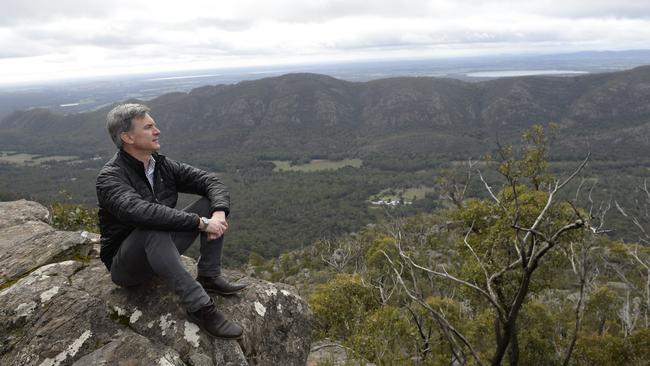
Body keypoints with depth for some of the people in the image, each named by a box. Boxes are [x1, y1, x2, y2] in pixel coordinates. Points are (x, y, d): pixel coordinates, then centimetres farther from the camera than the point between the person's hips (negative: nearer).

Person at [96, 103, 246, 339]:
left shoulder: (162, 166, 1)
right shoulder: (110, 178, -20)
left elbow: (211, 181, -4)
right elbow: (141, 212, -40)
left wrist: (219, 213, -25)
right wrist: (201, 222, -40)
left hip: (161, 250, 7)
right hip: (126, 265, -6)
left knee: (211, 203, -6)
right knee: (153, 228, -41)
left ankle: (209, 277, -9)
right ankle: (199, 307, -35)